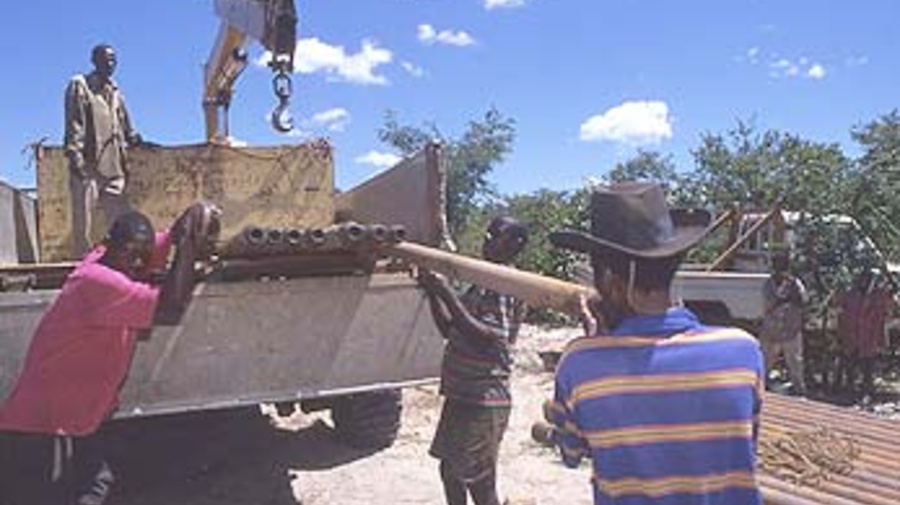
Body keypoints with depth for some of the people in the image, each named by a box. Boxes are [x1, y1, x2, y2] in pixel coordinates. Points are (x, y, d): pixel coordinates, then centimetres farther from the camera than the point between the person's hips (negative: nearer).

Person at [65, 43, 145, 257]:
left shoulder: (115, 92, 22)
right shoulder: (79, 86, 4)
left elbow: (126, 128, 26)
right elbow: (74, 125, -6)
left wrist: (136, 139, 9)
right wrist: (75, 156, -15)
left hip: (114, 169, 6)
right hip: (88, 167, -6)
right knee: (83, 225, -4)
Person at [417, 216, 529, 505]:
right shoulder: (482, 282, 14)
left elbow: (487, 340, -27)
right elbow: (449, 330, 17)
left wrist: (446, 294, -27)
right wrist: (434, 291, 5)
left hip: (483, 402, -9)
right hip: (461, 395, 9)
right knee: (450, 469, 20)